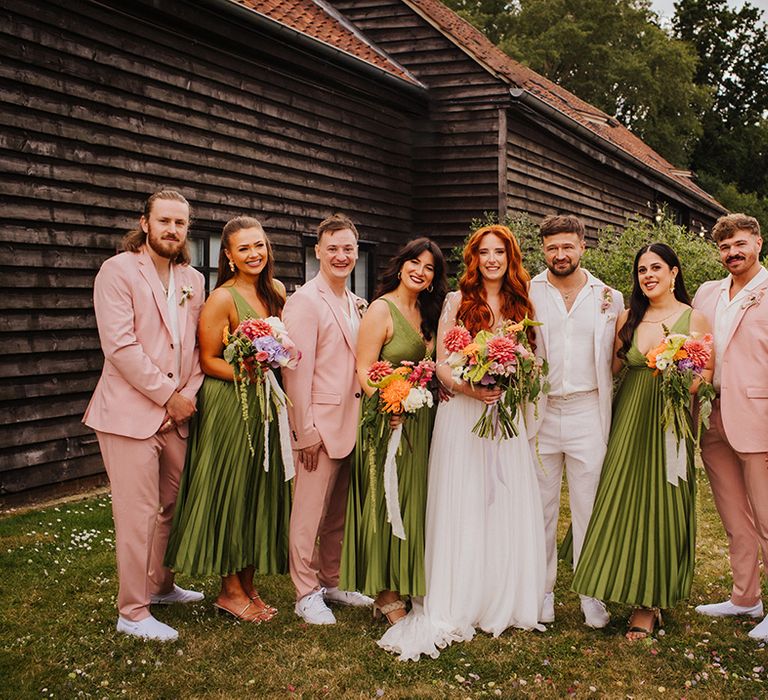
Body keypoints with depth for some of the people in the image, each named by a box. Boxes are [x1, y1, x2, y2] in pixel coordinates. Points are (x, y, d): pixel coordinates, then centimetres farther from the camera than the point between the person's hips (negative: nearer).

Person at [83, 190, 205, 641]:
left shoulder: (193, 280, 12)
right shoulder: (119, 271, -8)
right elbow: (120, 346, -16)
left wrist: (188, 395, -2)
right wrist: (168, 396, -13)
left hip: (176, 414, 6)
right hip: (130, 413, -6)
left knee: (169, 507, 15)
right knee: (138, 515, -3)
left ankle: (160, 585, 35)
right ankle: (133, 614, 9)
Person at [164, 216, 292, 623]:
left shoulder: (276, 291, 7)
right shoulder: (222, 299, -13)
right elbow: (208, 360, -12)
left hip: (265, 406, 7)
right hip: (229, 407, -7)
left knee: (259, 492, 11)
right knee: (230, 493, 1)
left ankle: (248, 584, 23)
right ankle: (230, 590, 14)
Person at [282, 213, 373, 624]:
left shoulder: (355, 303, 14)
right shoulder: (306, 301, -11)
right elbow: (297, 370, -15)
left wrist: (365, 418, 12)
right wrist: (304, 431, -17)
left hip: (351, 421, 8)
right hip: (319, 424, -8)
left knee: (339, 512, 16)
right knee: (310, 512, 2)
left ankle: (331, 583, 30)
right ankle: (306, 594, 15)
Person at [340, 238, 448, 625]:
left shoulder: (426, 313, 13)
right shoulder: (381, 309, -9)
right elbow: (364, 370, -16)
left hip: (421, 419, 8)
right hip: (387, 418, -7)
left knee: (413, 502, 12)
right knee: (385, 501, -2)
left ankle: (406, 584, 24)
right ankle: (385, 594, 8)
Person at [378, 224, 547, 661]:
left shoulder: (520, 304, 10)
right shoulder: (458, 301, 1)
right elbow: (441, 363, -3)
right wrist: (468, 387, -20)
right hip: (462, 413, -3)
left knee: (509, 508, 5)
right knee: (462, 509, -2)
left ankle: (505, 602, 18)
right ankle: (454, 607, 6)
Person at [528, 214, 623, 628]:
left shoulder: (610, 298, 7)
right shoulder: (527, 294, 5)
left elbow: (616, 361, 10)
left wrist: (611, 407, 2)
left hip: (589, 413, 0)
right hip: (538, 412, 0)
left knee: (589, 507, 3)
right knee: (540, 507, 6)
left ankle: (591, 596, 13)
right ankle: (542, 591, 18)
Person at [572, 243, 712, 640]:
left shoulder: (693, 318, -1)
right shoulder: (628, 318, 8)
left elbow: (705, 375, -5)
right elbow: (610, 367, 7)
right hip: (629, 418, 3)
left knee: (662, 505, 1)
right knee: (624, 502, 3)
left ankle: (650, 600, 13)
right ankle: (640, 596, 19)